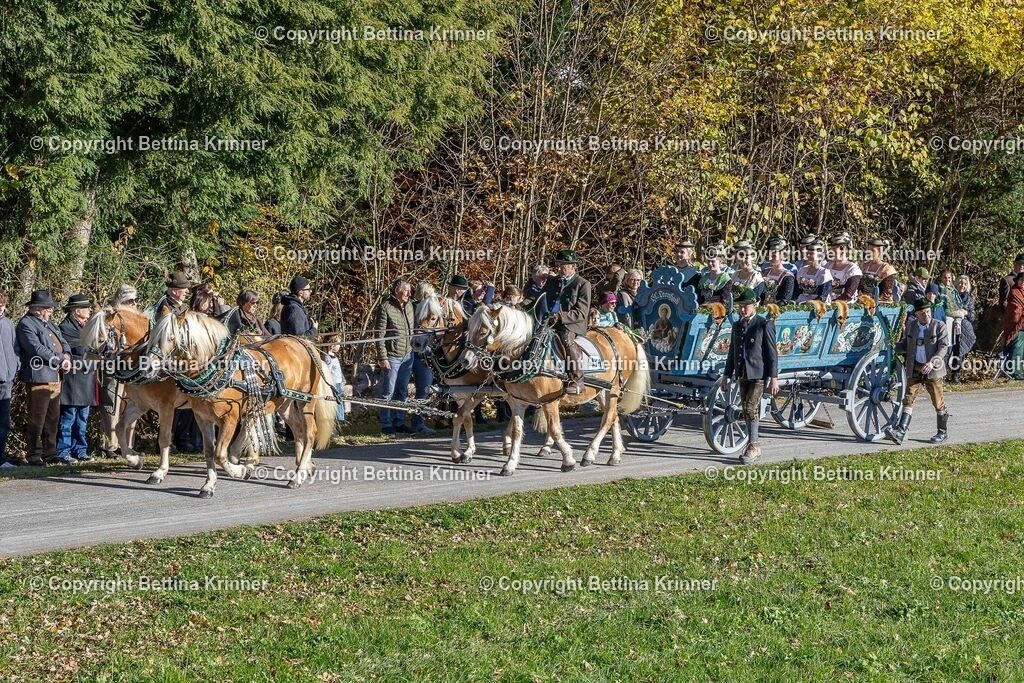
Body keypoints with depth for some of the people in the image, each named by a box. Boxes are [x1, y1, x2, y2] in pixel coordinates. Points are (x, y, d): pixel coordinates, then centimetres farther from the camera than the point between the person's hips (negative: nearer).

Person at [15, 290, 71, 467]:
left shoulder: (48, 323, 18)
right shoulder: (26, 325, -10)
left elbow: (62, 342, 22)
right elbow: (38, 349, -19)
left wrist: (66, 355, -1)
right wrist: (60, 361, -15)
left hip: (55, 378, 9)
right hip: (39, 378, -9)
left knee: (52, 418, 14)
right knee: (37, 419, -3)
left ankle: (50, 452, 23)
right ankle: (34, 455, 3)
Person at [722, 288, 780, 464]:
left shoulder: (765, 325, -5)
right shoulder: (737, 326, 14)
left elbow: (772, 353, -7)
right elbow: (732, 352, 19)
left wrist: (773, 378, -11)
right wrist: (727, 375, 17)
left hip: (758, 374, -7)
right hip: (742, 375, 7)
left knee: (751, 408, -13)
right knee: (747, 410, 8)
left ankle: (754, 446, -9)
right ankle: (753, 442, 17)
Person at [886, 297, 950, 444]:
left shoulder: (939, 326, -4)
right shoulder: (911, 326, 8)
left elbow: (943, 347, -11)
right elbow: (905, 345, 19)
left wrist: (932, 362, -26)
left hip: (932, 370, -3)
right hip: (914, 370, 3)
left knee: (938, 402, 7)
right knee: (908, 400, -7)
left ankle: (943, 432, 23)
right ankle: (900, 432, -15)